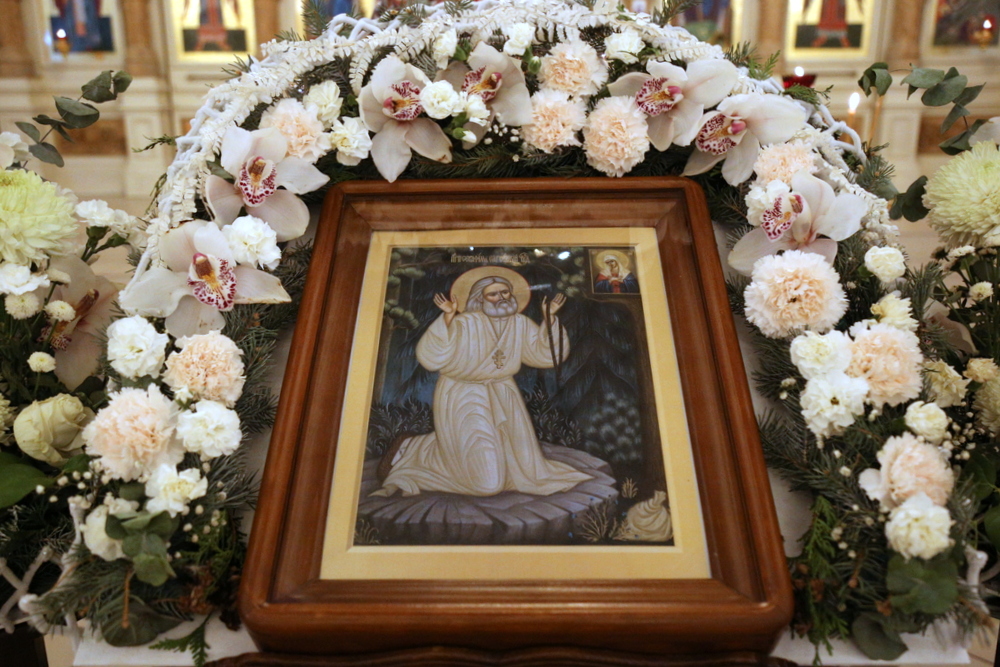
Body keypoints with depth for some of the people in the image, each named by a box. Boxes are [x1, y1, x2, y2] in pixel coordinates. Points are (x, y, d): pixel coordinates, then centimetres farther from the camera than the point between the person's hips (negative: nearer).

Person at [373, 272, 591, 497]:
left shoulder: (520, 324, -1)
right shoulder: (466, 324, -18)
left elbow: (545, 354, -4)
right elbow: (430, 357, -29)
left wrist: (549, 317, -13)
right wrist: (448, 317, -39)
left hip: (503, 397, 6)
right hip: (463, 400, -6)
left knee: (527, 471, 2)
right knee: (487, 482, -10)